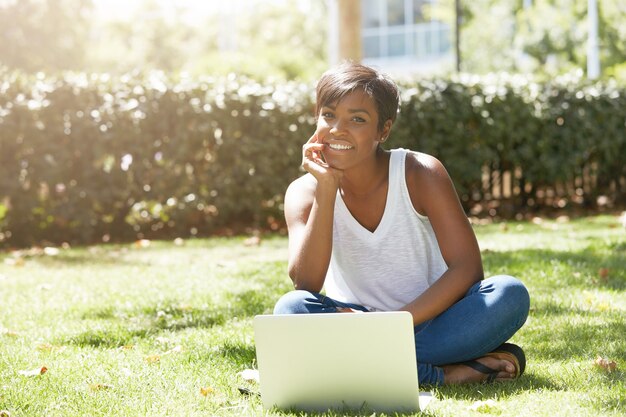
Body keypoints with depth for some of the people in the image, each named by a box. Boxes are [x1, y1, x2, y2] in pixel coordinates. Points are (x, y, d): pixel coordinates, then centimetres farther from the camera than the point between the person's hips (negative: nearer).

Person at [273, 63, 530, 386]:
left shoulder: (420, 174, -10)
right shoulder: (304, 192, -6)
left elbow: (467, 268, -17)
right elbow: (305, 283, -21)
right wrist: (326, 190, -27)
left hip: (430, 320, 0)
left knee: (510, 294, -27)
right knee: (292, 308, -30)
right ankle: (446, 373, -30)